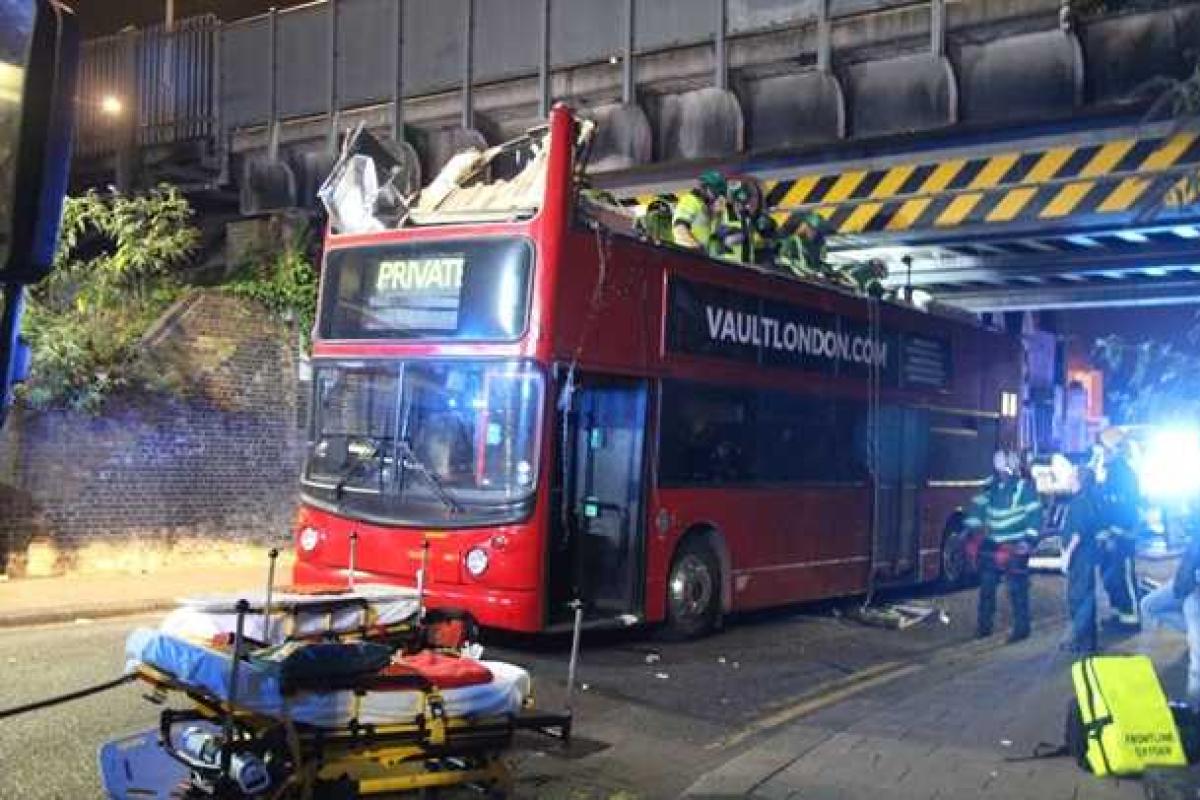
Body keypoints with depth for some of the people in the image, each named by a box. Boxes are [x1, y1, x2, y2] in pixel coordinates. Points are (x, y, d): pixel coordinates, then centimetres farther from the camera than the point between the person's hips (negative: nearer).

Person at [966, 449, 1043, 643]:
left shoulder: (1024, 486, -11)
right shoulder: (991, 486, 4)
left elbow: (1035, 514, -14)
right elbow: (978, 505, 11)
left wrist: (1028, 539, -22)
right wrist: (969, 529, 2)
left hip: (1016, 545, -6)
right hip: (993, 544, 6)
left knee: (1017, 588, -5)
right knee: (987, 585, 8)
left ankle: (1021, 628, 4)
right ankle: (984, 625, 18)